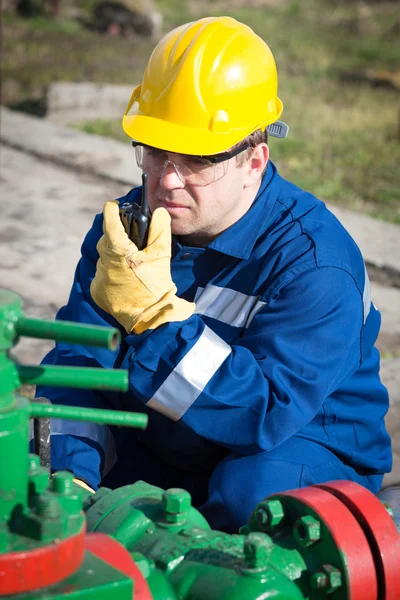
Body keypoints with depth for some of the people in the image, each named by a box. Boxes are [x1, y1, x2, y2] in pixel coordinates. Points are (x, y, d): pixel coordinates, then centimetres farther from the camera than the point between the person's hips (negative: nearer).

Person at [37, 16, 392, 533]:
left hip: (308, 457, -5)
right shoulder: (125, 227, -4)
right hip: (156, 452, 5)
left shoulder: (314, 259, -23)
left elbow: (267, 415, -32)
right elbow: (77, 363, -8)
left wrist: (157, 313, -40)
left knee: (250, 489, -36)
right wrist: (70, 478, -26)